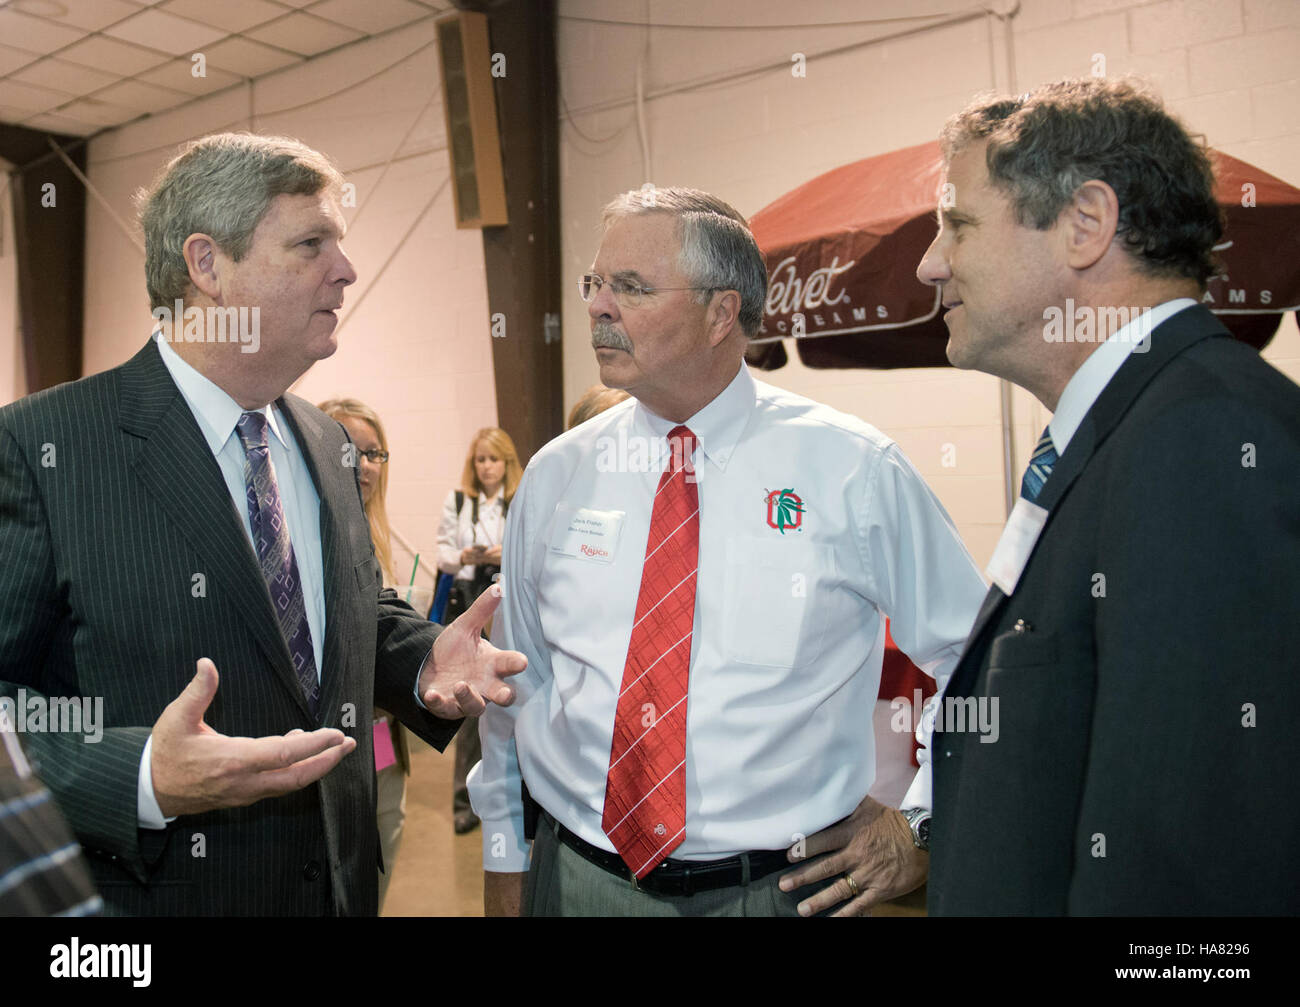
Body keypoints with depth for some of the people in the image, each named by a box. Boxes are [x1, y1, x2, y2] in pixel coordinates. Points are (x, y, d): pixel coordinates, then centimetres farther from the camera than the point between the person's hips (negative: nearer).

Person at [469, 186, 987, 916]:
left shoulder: (854, 470, -8)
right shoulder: (557, 475, -1)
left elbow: (979, 660, 0)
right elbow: (513, 681, 7)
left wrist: (925, 827, -4)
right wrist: (505, 860, 9)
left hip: (789, 884, -1)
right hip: (579, 879, 2)